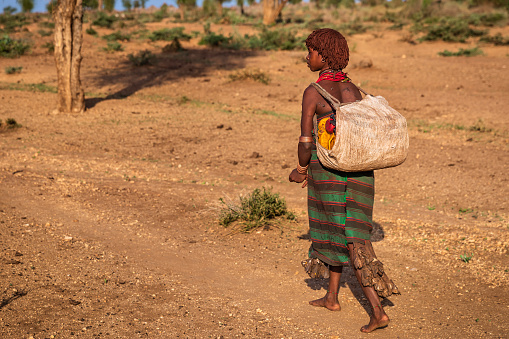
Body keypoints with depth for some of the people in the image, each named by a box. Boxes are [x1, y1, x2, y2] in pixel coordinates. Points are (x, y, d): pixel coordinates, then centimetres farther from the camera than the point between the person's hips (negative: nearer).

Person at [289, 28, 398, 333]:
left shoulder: (313, 92, -11)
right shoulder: (354, 90, 8)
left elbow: (306, 141, -14)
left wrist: (302, 170, 6)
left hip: (328, 169, -6)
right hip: (360, 171, 6)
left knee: (351, 241, -1)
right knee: (345, 233, 21)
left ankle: (378, 310, -6)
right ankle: (332, 297, 34)